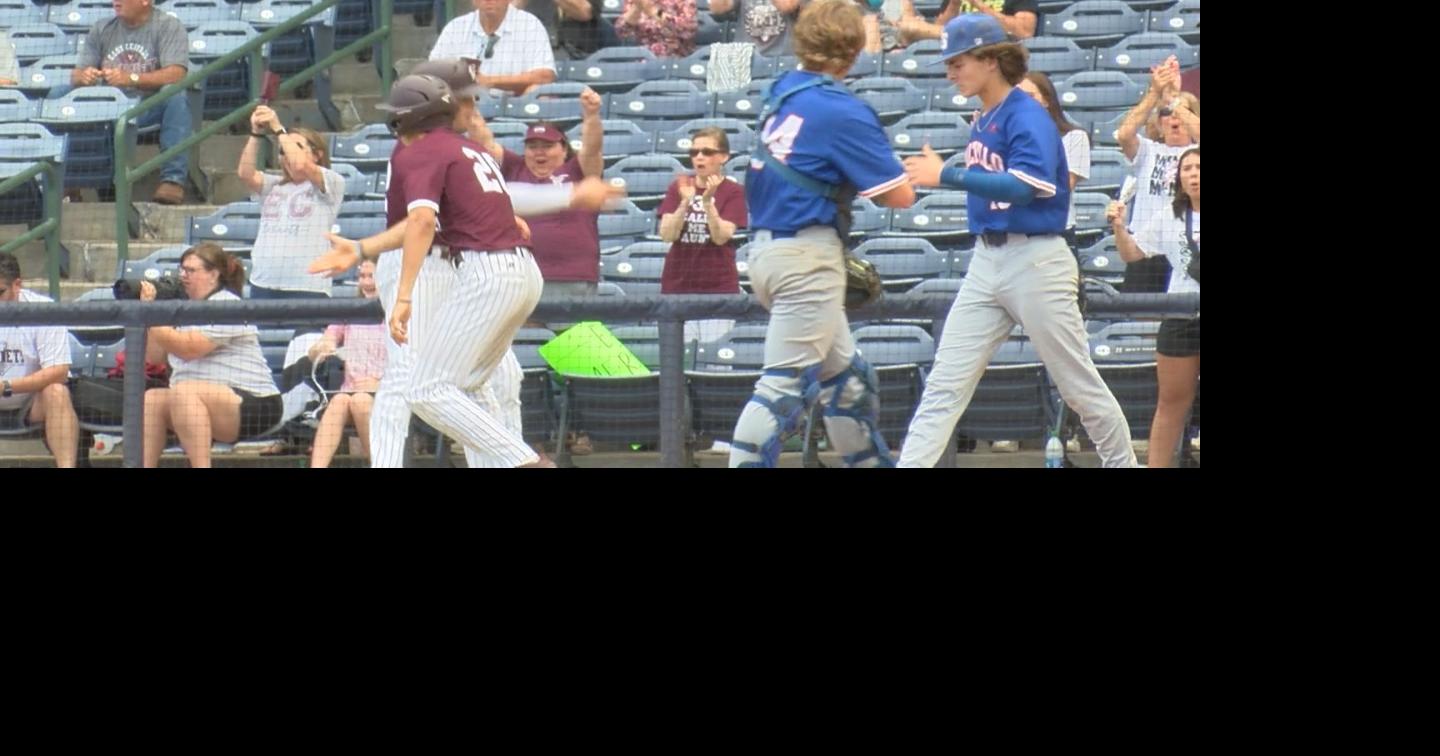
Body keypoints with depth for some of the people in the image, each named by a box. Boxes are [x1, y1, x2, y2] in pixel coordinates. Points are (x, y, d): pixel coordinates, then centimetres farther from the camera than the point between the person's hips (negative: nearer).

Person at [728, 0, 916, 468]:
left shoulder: (781, 93, 7)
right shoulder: (842, 111, -14)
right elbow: (898, 196, -12)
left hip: (766, 249, 9)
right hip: (807, 258, -9)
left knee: (844, 376, 18)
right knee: (788, 383, -10)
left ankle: (871, 463, 26)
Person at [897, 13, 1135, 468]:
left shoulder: (1028, 117, -13)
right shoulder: (983, 121, 11)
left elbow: (1024, 185, -27)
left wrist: (946, 176, -32)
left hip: (1036, 260, -7)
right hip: (986, 262, 7)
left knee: (1079, 384, 3)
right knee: (944, 385, -1)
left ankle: (1124, 464, 18)